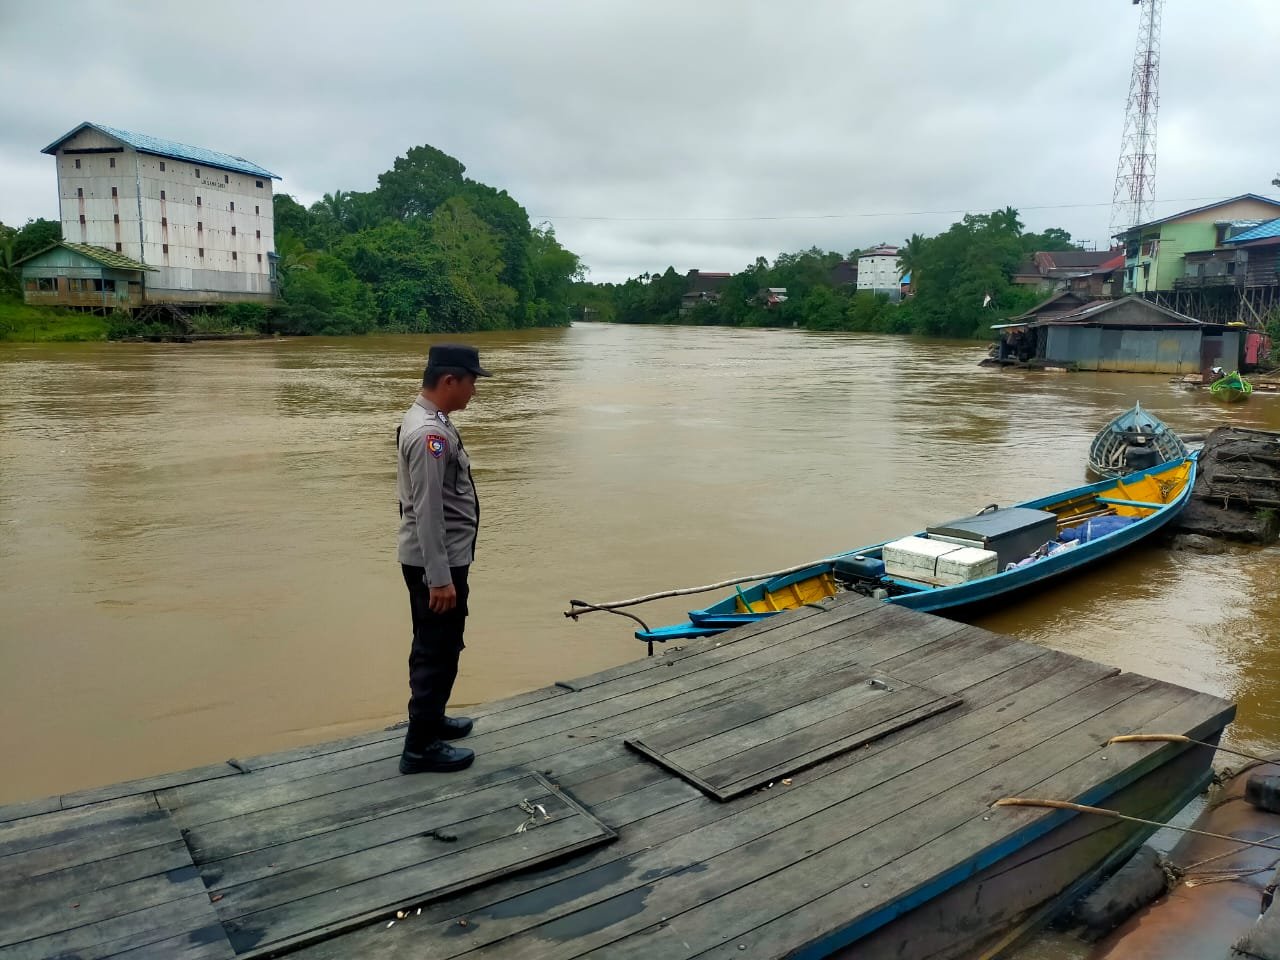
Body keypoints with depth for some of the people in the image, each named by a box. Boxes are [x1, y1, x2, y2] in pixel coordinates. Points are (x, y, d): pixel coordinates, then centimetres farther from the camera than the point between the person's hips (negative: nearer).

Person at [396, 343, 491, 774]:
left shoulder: (427, 421, 10)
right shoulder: (429, 433, -23)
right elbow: (427, 512, -26)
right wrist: (440, 578, -24)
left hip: (438, 559, 10)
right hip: (436, 562, -10)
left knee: (433, 647, 22)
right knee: (438, 651, -1)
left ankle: (430, 718, 37)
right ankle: (420, 747, 8)